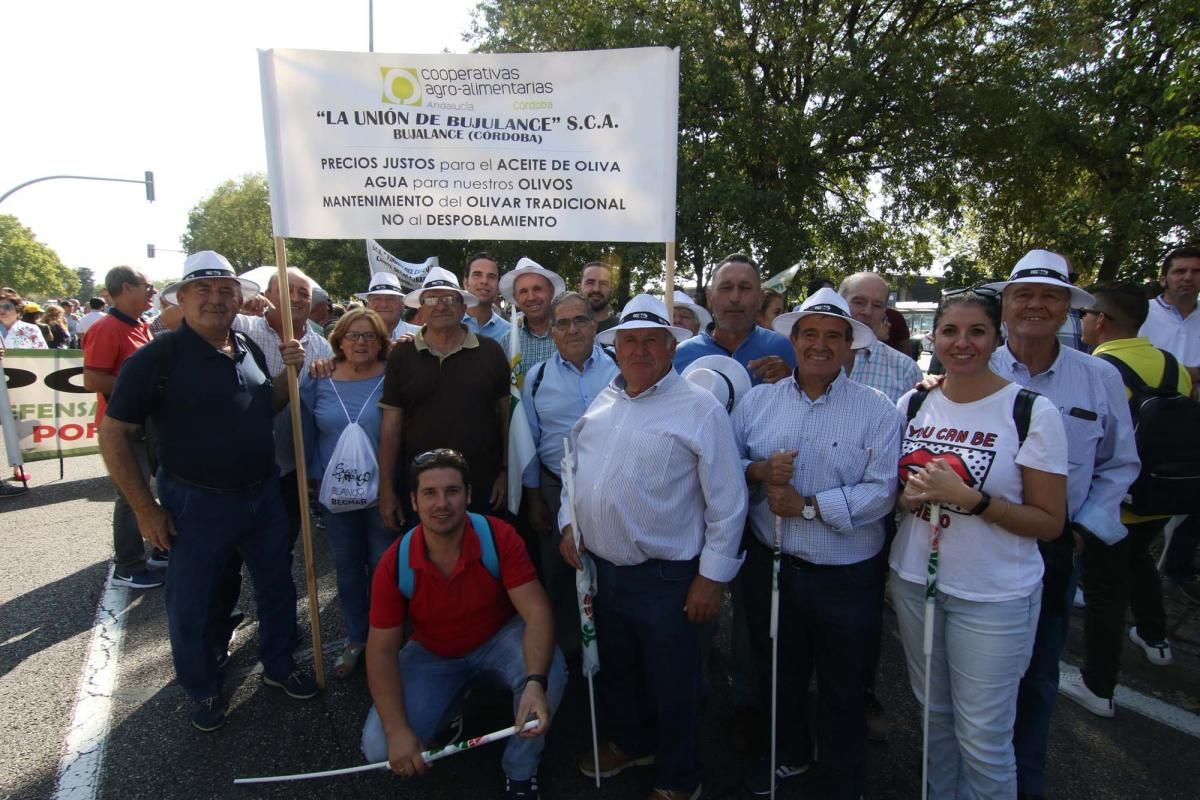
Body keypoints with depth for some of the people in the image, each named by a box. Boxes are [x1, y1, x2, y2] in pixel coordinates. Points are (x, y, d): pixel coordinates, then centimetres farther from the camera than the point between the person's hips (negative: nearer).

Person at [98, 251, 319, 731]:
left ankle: (279, 665, 41)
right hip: (196, 503, -5)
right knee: (191, 606, 12)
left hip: (264, 493, 5)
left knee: (278, 586, 19)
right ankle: (203, 691, 36)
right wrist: (145, 508, -12)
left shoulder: (249, 349, 2)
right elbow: (114, 434, -10)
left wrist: (289, 372, -4)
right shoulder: (157, 357, -14)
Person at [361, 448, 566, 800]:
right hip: (432, 655, 1)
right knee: (379, 749, -16)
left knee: (552, 671, -32)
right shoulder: (395, 564, -21)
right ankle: (451, 706, 17)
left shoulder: (499, 537, -25)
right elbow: (382, 650, -14)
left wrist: (535, 683, -46)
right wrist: (397, 731, -24)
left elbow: (536, 611, -28)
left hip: (499, 639, -1)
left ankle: (520, 772, -3)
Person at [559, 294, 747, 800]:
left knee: (672, 685, 12)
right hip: (600, 567, 6)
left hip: (667, 578, -6)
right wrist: (568, 523, 6)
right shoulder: (601, 403, 5)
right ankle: (630, 743, 52)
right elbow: (574, 468, 16)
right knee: (616, 669, 25)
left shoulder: (700, 409, -13)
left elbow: (727, 502, -13)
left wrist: (712, 575, -13)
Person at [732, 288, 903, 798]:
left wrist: (806, 506, -23)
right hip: (770, 568, 3)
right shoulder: (758, 400, 0)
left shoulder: (876, 411, -10)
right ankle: (789, 754, 53)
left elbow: (882, 491, -18)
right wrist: (758, 471, -19)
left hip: (847, 578, -2)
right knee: (778, 674, 24)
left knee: (841, 689, 19)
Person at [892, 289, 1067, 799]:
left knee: (983, 738, 7)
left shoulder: (1032, 412, -11)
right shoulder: (912, 404, 1)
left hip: (994, 596, -4)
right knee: (934, 712, 21)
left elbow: (1049, 523, -10)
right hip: (914, 580, 4)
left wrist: (969, 497, -24)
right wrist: (910, 496, -10)